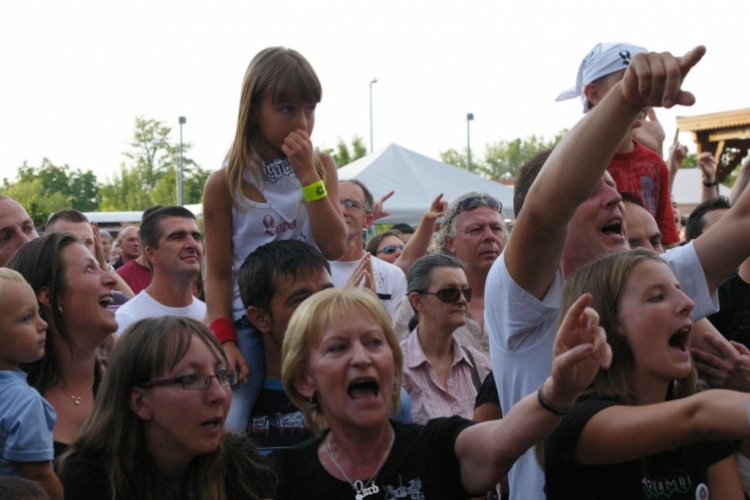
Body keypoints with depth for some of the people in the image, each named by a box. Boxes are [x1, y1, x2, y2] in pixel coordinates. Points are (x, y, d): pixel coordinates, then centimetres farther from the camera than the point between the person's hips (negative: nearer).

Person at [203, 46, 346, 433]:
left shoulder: (320, 167, 6)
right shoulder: (226, 183, -2)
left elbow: (334, 248, -5)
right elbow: (218, 274, 0)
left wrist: (307, 175, -11)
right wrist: (225, 341, -12)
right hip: (250, 323, -3)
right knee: (224, 429, -22)